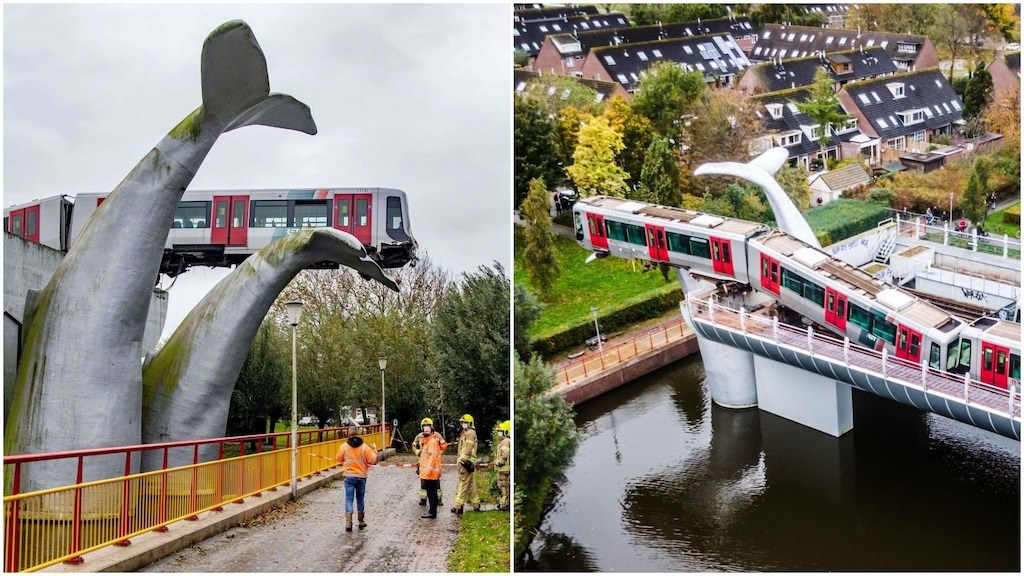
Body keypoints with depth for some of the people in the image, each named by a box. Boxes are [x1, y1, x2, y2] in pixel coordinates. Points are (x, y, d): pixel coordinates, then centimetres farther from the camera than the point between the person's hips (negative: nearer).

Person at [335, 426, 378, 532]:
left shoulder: (344, 447, -8)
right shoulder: (364, 447, -9)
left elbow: (339, 458, 7)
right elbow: (372, 460, -4)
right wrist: (374, 450, 11)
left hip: (349, 476, -1)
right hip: (361, 477, 1)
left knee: (349, 499, 1)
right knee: (360, 499, 15)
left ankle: (348, 523, -11)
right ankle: (361, 522, 23)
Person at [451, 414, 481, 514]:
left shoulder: (470, 433, -10)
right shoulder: (465, 433, 22)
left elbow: (468, 448, -19)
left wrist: (461, 460, -22)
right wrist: (460, 461, 18)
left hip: (466, 462, -11)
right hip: (468, 462, 11)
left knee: (462, 485, -10)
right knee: (471, 485, 13)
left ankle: (458, 506, -10)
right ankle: (476, 505, 18)